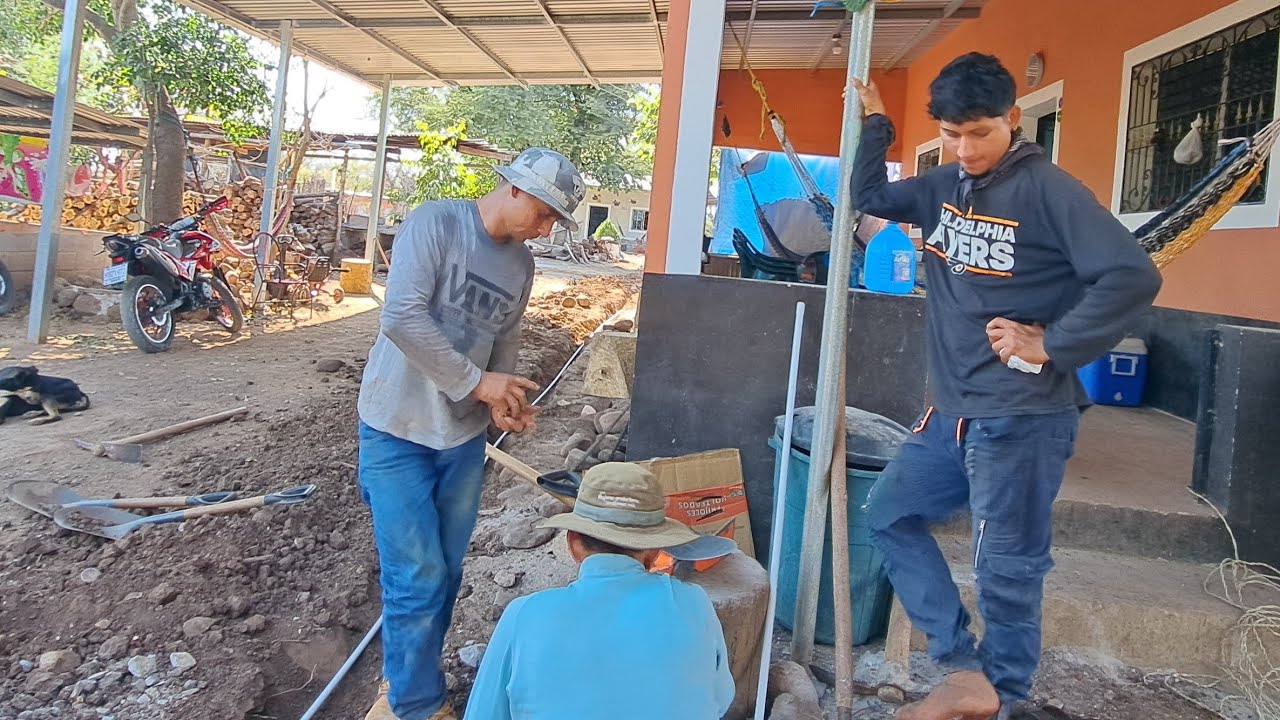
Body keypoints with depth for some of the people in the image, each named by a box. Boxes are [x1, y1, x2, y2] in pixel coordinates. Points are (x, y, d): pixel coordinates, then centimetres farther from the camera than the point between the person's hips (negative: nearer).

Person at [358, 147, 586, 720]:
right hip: (398, 432, -6)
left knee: (445, 574, 14)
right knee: (418, 577, -3)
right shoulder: (435, 223, -13)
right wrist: (476, 382, -20)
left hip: (463, 437, 6)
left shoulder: (522, 264, 7)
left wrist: (504, 401, -7)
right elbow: (402, 318, -23)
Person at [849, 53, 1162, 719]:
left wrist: (1050, 345, -18)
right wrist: (876, 122, 16)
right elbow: (869, 197, 22)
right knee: (890, 513, 12)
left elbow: (1134, 276, -19)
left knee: (1007, 570, 2)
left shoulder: (1047, 189, -12)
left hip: (1022, 419, -8)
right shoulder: (944, 186, 8)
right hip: (951, 412, 8)